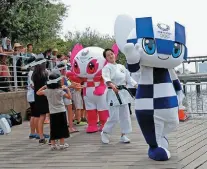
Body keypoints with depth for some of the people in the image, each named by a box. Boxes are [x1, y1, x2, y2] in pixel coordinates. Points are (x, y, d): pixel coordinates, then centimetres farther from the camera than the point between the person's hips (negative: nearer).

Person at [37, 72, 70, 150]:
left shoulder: (47, 91, -1)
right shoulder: (60, 91, -11)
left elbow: (38, 93, 12)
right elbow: (69, 97, -11)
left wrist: (44, 87, 18)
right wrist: (67, 89, 0)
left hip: (52, 113, 3)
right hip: (61, 112, -3)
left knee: (53, 129, 7)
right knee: (62, 128, 5)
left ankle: (53, 144, 8)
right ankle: (62, 144, 6)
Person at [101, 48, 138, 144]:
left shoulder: (121, 66, 12)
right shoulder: (107, 68, -8)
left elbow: (128, 78, 14)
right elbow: (106, 78, -27)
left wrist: (137, 86, 1)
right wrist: (112, 85, -47)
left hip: (123, 92, 6)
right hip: (113, 93, -6)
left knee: (125, 116, 8)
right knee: (114, 117, -8)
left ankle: (123, 136, 20)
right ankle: (104, 132, 14)